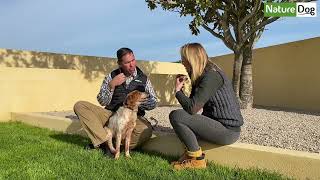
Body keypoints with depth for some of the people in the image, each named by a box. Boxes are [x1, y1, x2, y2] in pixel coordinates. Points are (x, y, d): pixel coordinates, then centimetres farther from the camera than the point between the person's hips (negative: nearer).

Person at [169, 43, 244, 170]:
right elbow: (194, 104, 9)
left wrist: (178, 91, -8)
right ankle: (190, 152, 11)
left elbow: (192, 108, -25)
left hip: (228, 130, -10)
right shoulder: (202, 75, 11)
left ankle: (197, 160, -6)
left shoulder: (211, 75, -18)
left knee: (175, 116, -17)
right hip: (218, 123, 10)